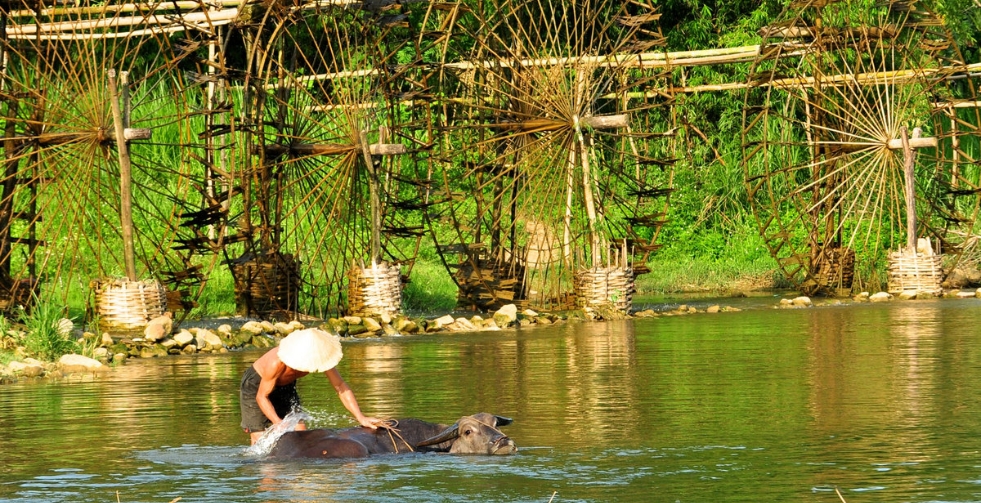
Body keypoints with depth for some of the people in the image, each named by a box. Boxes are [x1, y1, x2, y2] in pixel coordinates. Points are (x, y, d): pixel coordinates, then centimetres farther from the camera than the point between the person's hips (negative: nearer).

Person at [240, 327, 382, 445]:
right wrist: (278, 423, -39)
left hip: (285, 387, 5)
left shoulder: (318, 357, -28)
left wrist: (360, 417, -26)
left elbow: (340, 386, -19)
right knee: (259, 439, -11)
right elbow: (262, 396, -28)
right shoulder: (276, 363, -42)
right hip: (256, 384, -5)